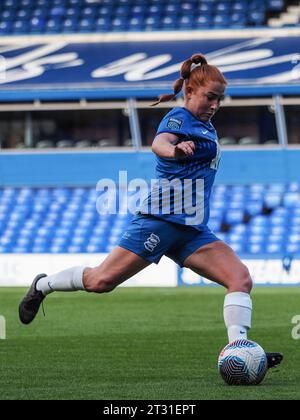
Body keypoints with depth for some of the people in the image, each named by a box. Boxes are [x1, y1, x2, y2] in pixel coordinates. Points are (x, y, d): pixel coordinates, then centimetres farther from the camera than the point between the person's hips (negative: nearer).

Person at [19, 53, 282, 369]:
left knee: (240, 277, -11)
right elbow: (159, 142, -32)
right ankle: (42, 285, 18)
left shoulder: (204, 125, 19)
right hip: (160, 220, -8)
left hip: (192, 230, 8)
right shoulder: (179, 117, -7)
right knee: (102, 280, -8)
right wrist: (175, 150, -53)